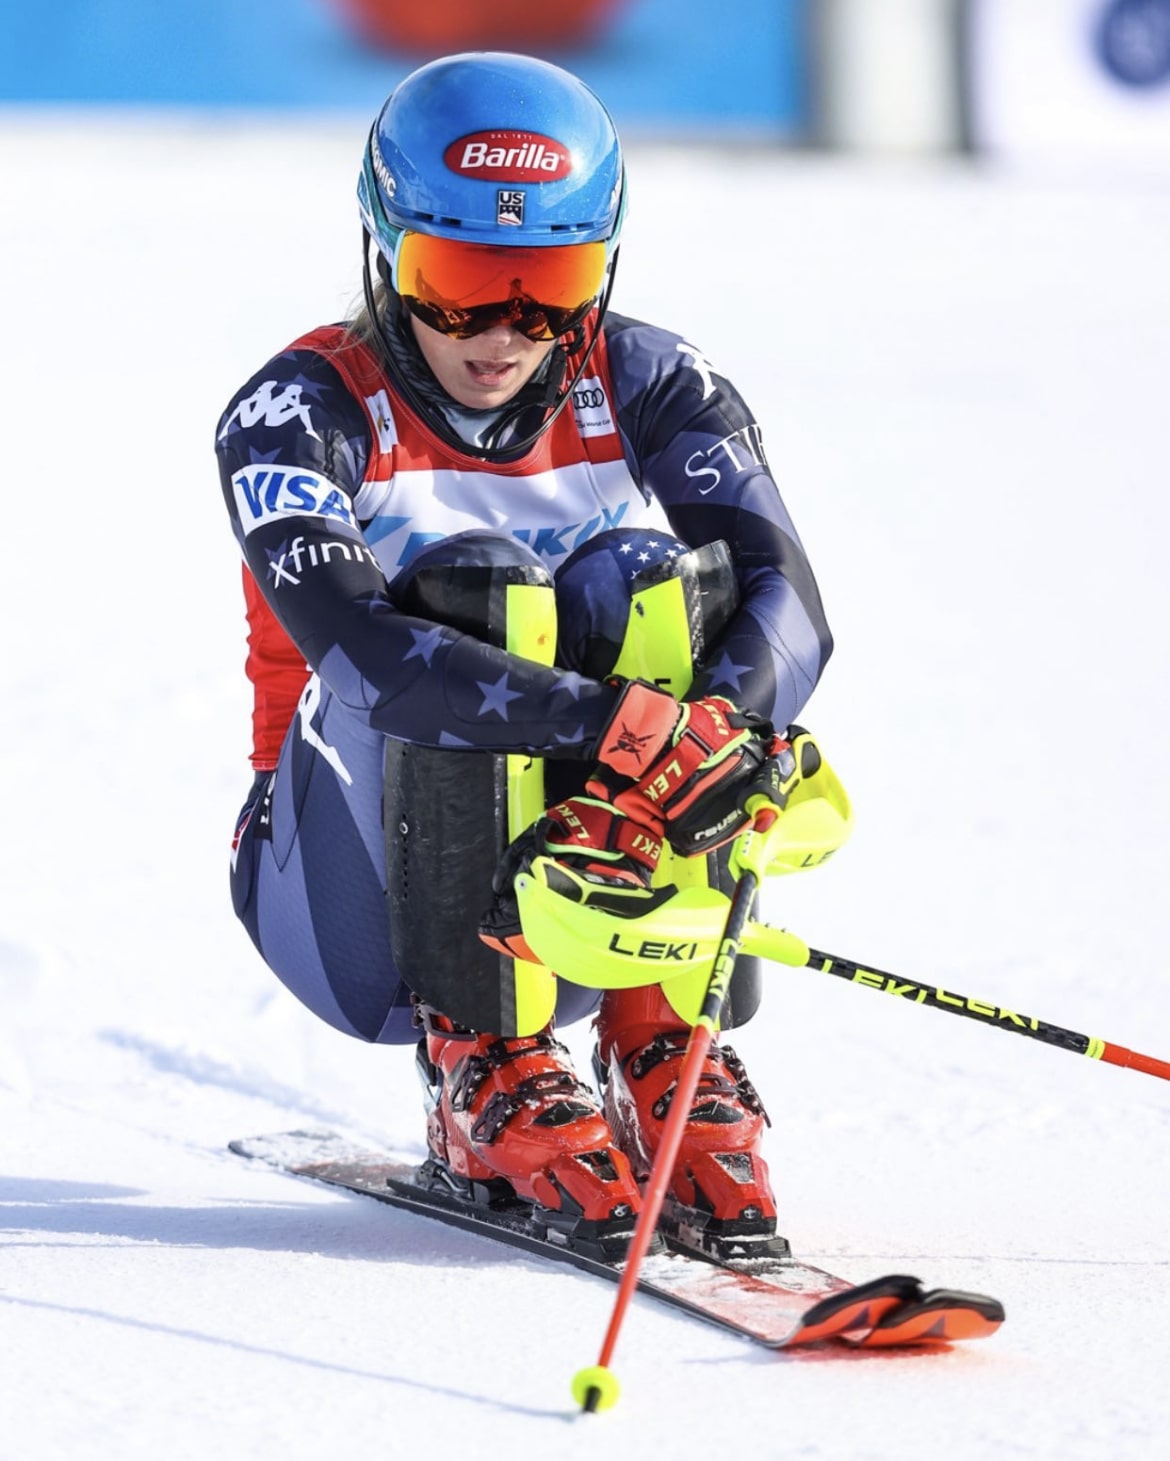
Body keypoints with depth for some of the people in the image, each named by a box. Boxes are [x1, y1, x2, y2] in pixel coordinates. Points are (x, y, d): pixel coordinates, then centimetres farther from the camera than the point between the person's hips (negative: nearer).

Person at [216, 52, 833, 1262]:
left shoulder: (649, 390, -4)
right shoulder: (300, 416, -15)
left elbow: (787, 601, -18)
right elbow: (352, 640, -33)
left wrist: (720, 731, -41)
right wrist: (616, 728, -46)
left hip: (580, 896, 3)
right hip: (361, 902, -3)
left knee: (648, 579, -23)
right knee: (465, 593, -29)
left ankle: (662, 1048, -20)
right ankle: (483, 1071, -24)